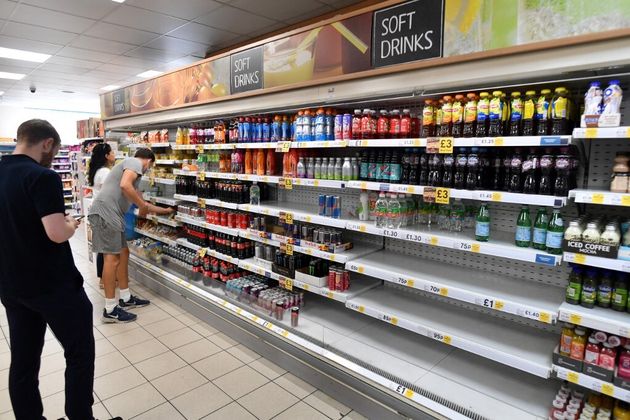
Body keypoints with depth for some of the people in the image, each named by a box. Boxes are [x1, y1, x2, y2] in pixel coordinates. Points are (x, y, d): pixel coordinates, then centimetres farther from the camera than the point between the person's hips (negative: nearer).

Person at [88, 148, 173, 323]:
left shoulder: (130, 166, 28)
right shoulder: (135, 163, -2)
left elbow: (139, 200, 34)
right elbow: (125, 185, -22)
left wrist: (164, 210, 42)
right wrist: (143, 206, -9)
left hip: (111, 215, 10)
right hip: (105, 213, -10)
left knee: (123, 253, 15)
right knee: (112, 257, -8)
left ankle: (126, 298, 24)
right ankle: (110, 309, -2)